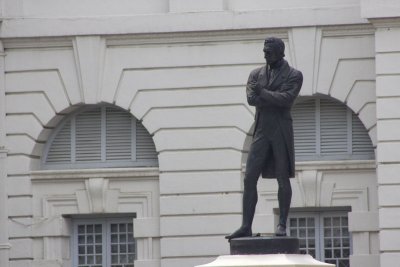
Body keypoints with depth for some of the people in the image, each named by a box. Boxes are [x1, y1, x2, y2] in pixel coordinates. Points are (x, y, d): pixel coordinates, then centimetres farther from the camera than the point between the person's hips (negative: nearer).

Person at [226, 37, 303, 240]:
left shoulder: (294, 76, 1)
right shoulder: (256, 75, 13)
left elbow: (286, 99, -16)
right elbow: (251, 99, -4)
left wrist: (263, 92, -13)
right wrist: (275, 98, -13)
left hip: (281, 132, -4)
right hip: (261, 132, 4)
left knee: (283, 179, -1)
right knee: (249, 179, -3)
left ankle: (282, 225, 5)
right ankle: (246, 227, -3)